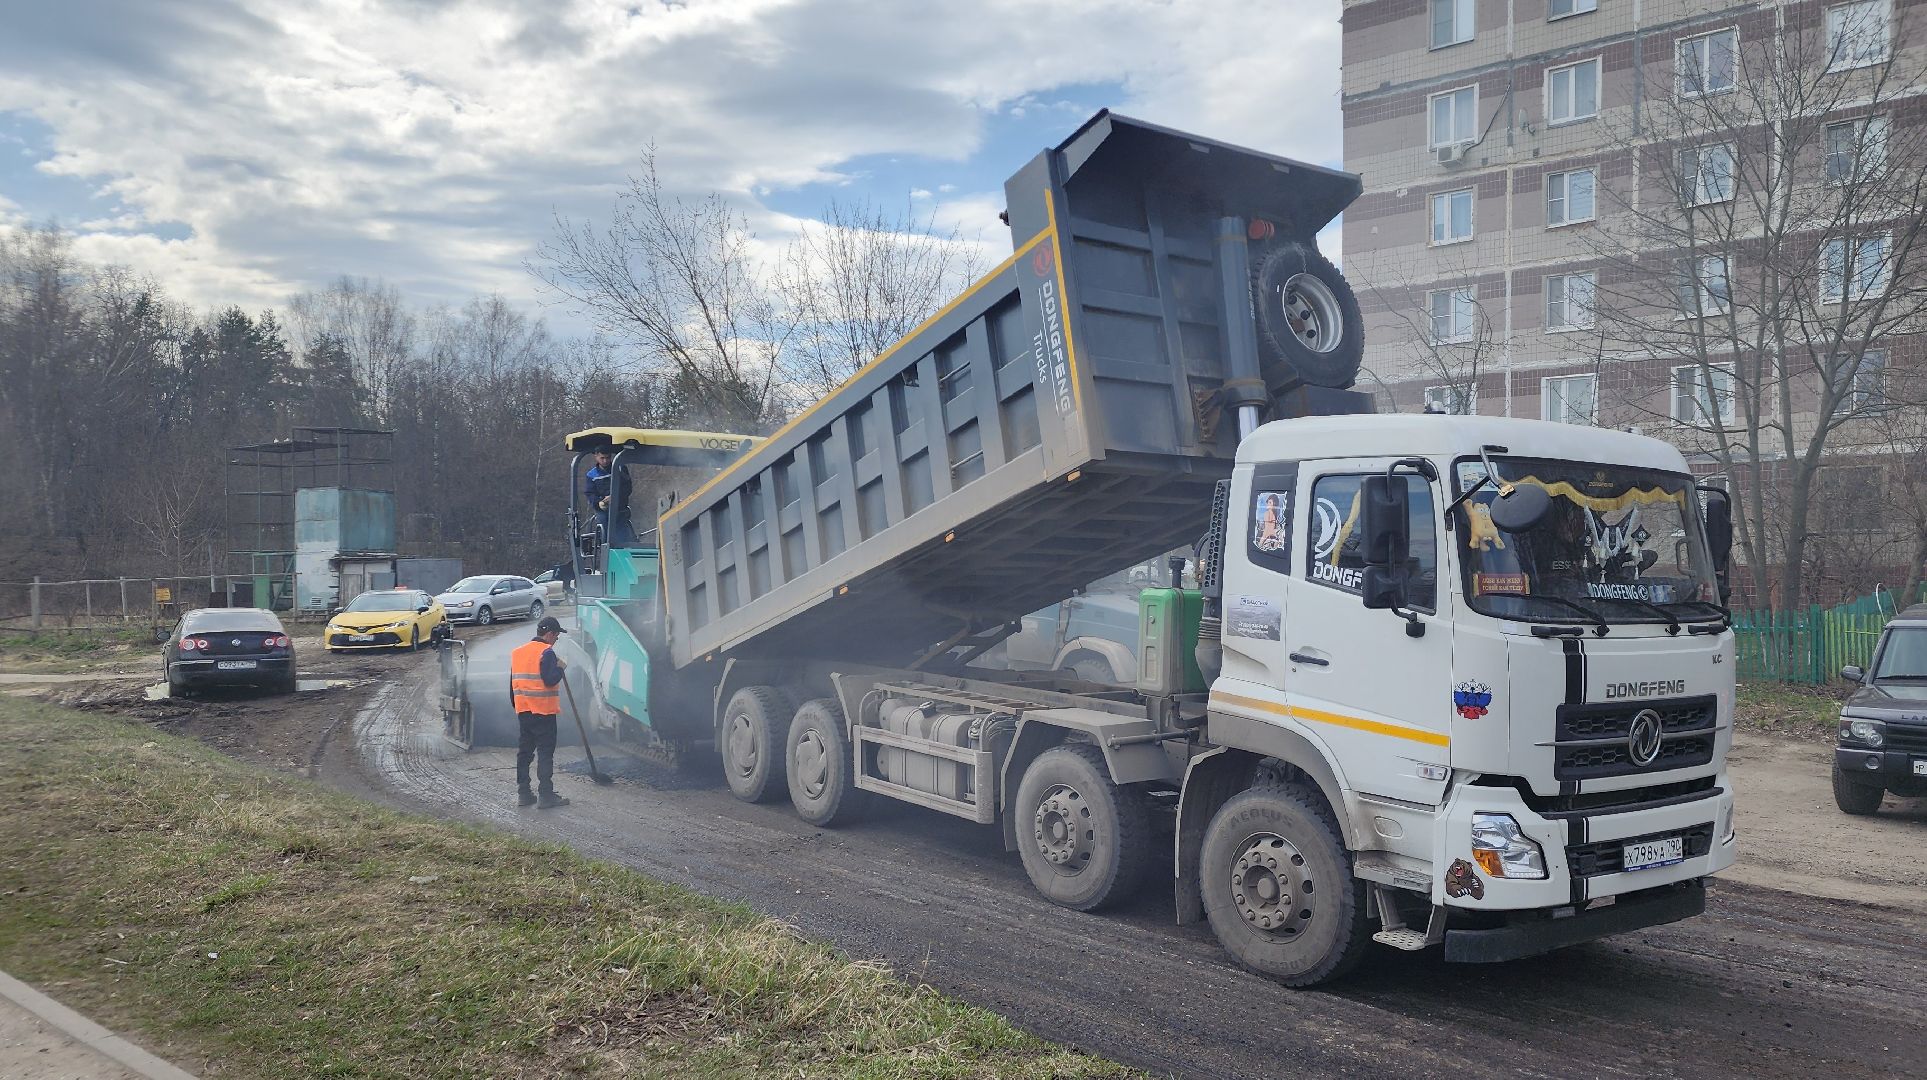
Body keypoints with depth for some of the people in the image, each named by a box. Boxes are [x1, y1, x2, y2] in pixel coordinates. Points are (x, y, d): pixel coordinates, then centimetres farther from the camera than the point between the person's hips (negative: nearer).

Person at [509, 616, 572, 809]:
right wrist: (560, 668, -5)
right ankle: (546, 795, -4)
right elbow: (550, 680, -22)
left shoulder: (517, 652, 14)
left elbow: (513, 684, 18)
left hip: (523, 711, 8)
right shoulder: (546, 652, -12)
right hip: (543, 711, -8)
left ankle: (524, 793, 16)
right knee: (545, 751, -4)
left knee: (524, 751, 12)